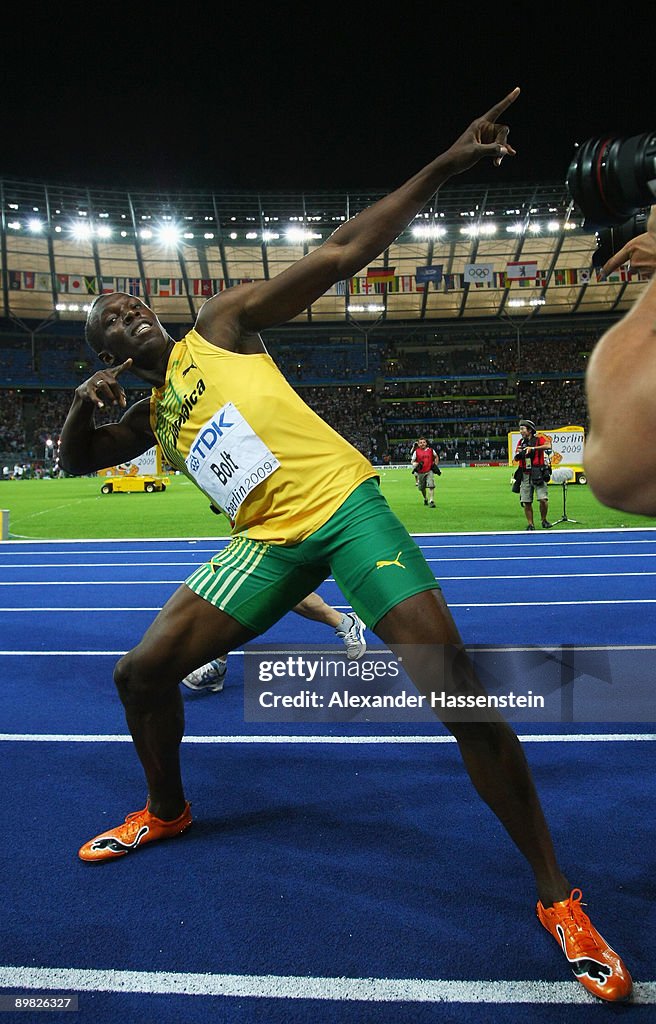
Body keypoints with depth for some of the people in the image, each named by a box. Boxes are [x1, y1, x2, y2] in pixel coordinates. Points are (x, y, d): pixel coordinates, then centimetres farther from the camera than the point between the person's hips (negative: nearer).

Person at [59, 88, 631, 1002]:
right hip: (266, 544, 5)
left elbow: (340, 254, -1)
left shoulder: (219, 325, 5)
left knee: (461, 695, -16)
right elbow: (76, 458, 25)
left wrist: (443, 165, -7)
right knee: (142, 671, 4)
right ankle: (166, 811, 33)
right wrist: (82, 404, 2)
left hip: (343, 507, -5)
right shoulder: (148, 415, 19)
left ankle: (557, 898, 2)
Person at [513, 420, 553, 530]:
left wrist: (533, 448, -29)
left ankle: (544, 520, 10)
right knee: (526, 502, 2)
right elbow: (516, 459, 17)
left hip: (538, 474, -4)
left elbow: (548, 446, -22)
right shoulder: (521, 442, 13)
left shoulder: (539, 438, -2)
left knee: (543, 499, -11)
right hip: (525, 475, 4)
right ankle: (530, 524, 11)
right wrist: (518, 454, -6)